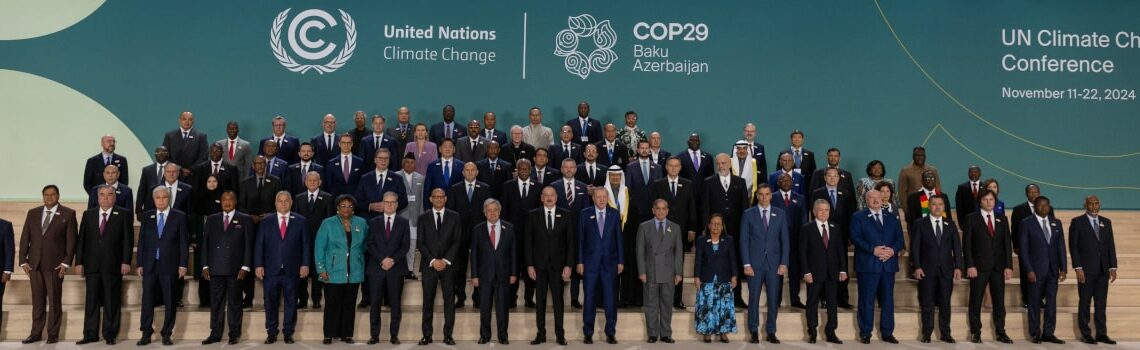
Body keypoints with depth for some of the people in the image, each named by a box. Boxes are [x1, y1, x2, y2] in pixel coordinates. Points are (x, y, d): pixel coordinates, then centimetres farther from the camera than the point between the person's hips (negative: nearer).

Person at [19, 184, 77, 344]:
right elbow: (25, 238, 10)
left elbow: (71, 240, -3)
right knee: (37, 300, 7)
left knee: (54, 300, 2)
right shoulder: (32, 213, 11)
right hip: (34, 264, 3)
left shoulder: (68, 214, 0)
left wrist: (66, 263, -9)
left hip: (55, 264, -3)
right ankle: (36, 333, 14)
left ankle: (53, 334, 9)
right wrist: (23, 260, 1)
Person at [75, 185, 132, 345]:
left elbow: (128, 240, -2)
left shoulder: (124, 214, 2)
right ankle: (90, 334, 13)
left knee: (112, 302, 2)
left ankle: (110, 335, 9)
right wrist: (79, 262, 3)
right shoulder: (88, 215, 12)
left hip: (113, 265, -3)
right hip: (92, 265, 3)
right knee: (91, 301, 6)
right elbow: (81, 240, 9)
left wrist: (126, 262, -9)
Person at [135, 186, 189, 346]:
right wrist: (139, 264, 4)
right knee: (147, 300, 3)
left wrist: (183, 264, -6)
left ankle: (166, 334, 11)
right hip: (149, 265, 2)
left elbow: (183, 242, 0)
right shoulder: (146, 216, 9)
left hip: (170, 265, -2)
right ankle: (146, 334, 11)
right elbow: (141, 241, 9)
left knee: (170, 302, 2)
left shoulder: (179, 216, 2)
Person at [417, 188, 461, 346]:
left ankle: (448, 335, 5)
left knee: (449, 300, 0)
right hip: (429, 265, 0)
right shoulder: (423, 218, 7)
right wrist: (433, 260, -9)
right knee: (428, 301, 1)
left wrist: (445, 260, -8)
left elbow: (457, 241, 2)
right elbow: (420, 243, 2)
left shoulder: (454, 217, 7)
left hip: (448, 264, 0)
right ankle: (427, 335, 7)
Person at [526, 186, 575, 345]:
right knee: (540, 300, 5)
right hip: (539, 264, 0)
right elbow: (527, 242, 2)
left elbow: (571, 241, 2)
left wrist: (568, 265, -5)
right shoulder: (532, 215, 3)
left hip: (558, 264, 0)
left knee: (558, 300, 3)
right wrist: (529, 265, -5)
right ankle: (541, 334, 12)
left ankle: (560, 334, 10)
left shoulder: (566, 215, 3)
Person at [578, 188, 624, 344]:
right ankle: (588, 333, 14)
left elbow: (619, 238, 5)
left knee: (611, 299, 2)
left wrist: (621, 261, 1)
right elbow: (580, 239, 1)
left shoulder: (614, 214, 5)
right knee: (589, 298, 4)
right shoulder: (585, 214, 2)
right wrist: (580, 262, -2)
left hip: (609, 262, 1)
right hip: (590, 262, -1)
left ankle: (610, 333, 12)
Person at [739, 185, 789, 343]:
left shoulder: (780, 214, 7)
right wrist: (746, 264, -7)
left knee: (773, 299, 3)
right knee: (753, 299, 1)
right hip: (755, 263, -1)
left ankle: (771, 332, 14)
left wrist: (784, 264, -3)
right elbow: (744, 240, 0)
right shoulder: (748, 214, 3)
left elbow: (785, 241, 6)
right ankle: (754, 332, 11)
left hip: (774, 264, 1)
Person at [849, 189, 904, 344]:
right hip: (868, 265, -4)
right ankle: (865, 333, 5)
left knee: (888, 300, 7)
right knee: (867, 300, -2)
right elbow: (855, 238, -8)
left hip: (888, 264, 4)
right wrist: (873, 250, -18)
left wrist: (893, 250, -10)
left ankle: (887, 333, 16)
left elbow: (900, 239, 10)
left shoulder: (892, 218, 17)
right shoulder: (858, 217, 4)